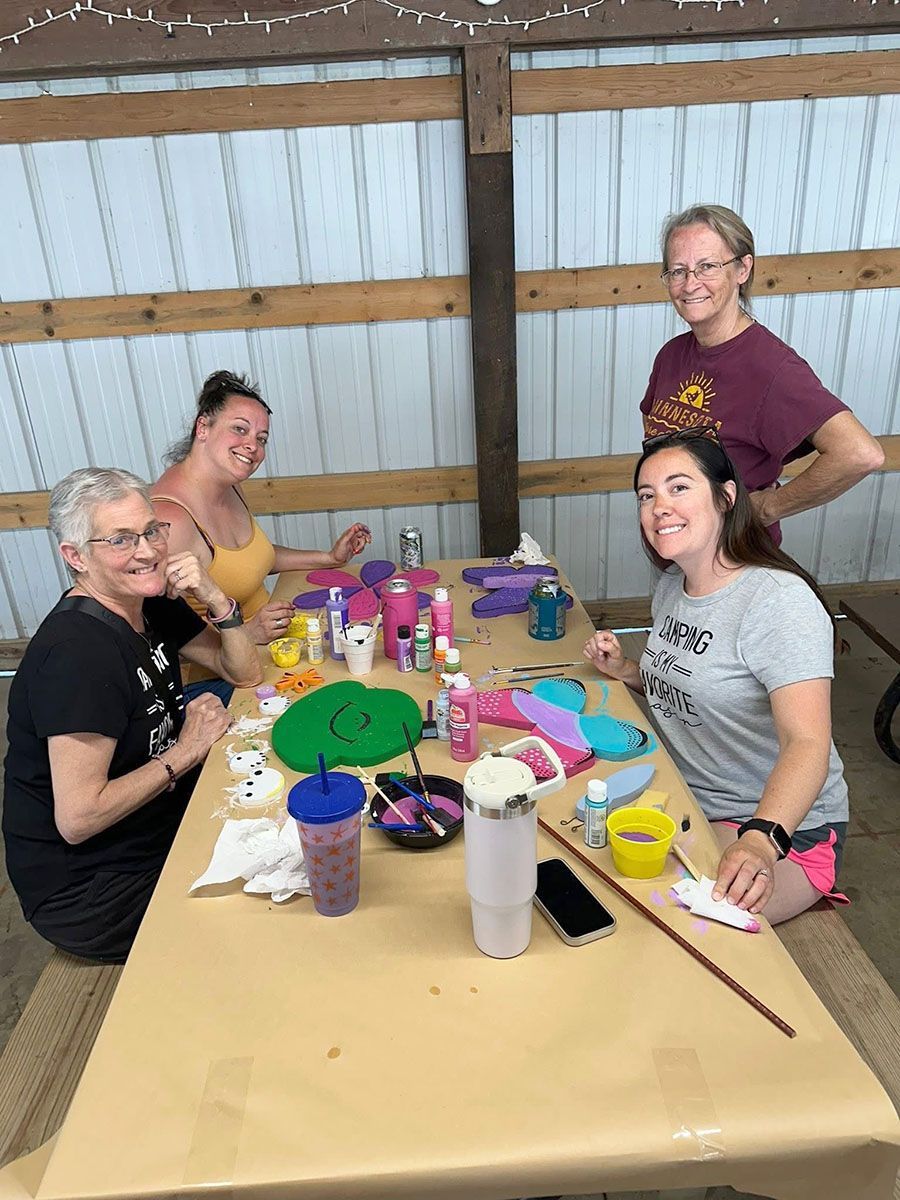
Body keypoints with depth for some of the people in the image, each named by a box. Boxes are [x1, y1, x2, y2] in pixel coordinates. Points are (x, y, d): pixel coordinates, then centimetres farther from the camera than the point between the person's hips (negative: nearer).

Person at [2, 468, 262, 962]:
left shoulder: (150, 605, -2)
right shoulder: (79, 652, -29)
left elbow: (245, 674, 3)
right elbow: (77, 819, -29)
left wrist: (217, 601, -14)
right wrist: (183, 753, -20)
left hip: (158, 831, 8)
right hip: (89, 894, -8)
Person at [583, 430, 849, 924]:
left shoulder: (780, 601, -23)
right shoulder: (671, 586, 4)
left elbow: (807, 744, -33)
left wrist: (760, 839, -49)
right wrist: (624, 670, 0)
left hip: (785, 827, -7)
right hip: (684, 802, 8)